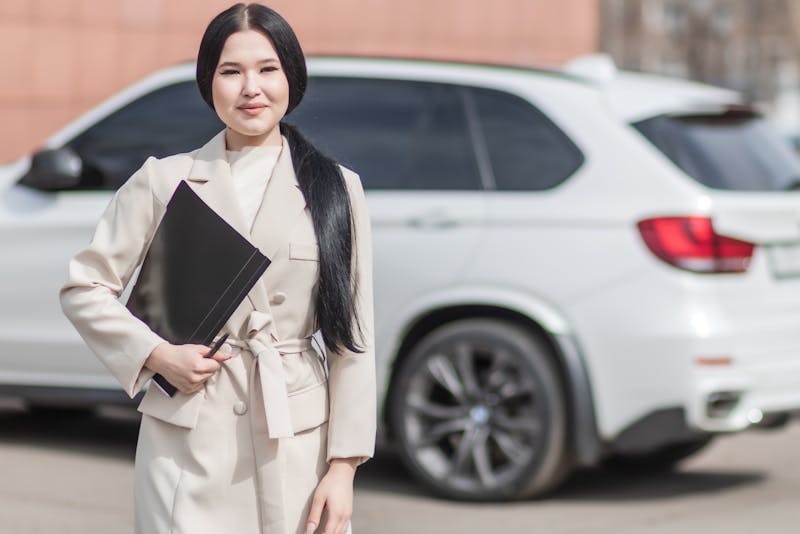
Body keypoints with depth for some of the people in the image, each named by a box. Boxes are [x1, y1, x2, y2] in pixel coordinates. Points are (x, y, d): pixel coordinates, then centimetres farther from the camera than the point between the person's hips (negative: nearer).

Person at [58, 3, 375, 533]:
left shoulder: (337, 189, 4)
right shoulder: (163, 181, 3)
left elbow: (352, 339, 2)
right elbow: (84, 287, 8)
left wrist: (344, 465, -3)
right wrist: (156, 355, -7)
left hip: (296, 435, 1)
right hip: (188, 441, -1)